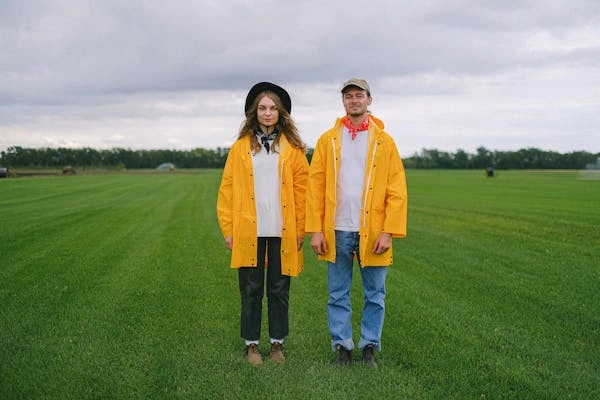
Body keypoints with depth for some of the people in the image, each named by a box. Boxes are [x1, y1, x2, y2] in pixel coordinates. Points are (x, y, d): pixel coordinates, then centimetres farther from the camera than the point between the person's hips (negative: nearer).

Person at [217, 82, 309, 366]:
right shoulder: (240, 147, 5)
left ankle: (277, 344, 20)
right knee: (251, 290, 6)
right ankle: (251, 344, 17)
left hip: (282, 232, 0)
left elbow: (302, 190, 2)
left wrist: (300, 229, -3)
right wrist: (228, 229, -1)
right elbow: (228, 190, 3)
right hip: (249, 232, 0)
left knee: (279, 289, 8)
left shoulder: (292, 148, 5)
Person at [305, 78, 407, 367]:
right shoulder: (327, 140, 6)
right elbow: (315, 186, 2)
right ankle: (342, 346, 17)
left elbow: (397, 191, -1)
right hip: (337, 231, 1)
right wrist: (316, 230, -5)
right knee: (338, 295, 7)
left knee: (375, 295, 6)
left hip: (372, 231, 0)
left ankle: (370, 346, 18)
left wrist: (389, 232, -10)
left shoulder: (384, 142, 3)